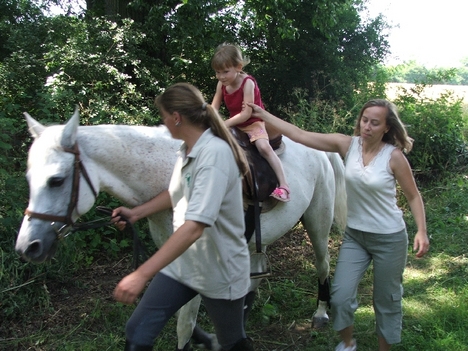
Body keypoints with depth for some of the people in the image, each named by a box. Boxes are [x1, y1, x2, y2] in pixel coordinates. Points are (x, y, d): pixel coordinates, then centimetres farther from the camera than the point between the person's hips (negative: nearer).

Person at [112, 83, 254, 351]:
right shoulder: (187, 150, 0)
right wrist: (136, 213, 18)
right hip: (181, 262, 7)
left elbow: (194, 226, -36)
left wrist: (142, 275, -39)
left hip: (220, 270, -7)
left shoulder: (215, 153, -28)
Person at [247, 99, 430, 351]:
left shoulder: (393, 156, -14)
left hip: (389, 238, -3)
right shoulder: (348, 145, -7)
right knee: (340, 296, 1)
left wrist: (421, 231, -17)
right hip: (354, 235, 3)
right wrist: (262, 115, -16)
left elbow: (413, 196, -4)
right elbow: (300, 136, -12)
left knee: (386, 299, 12)